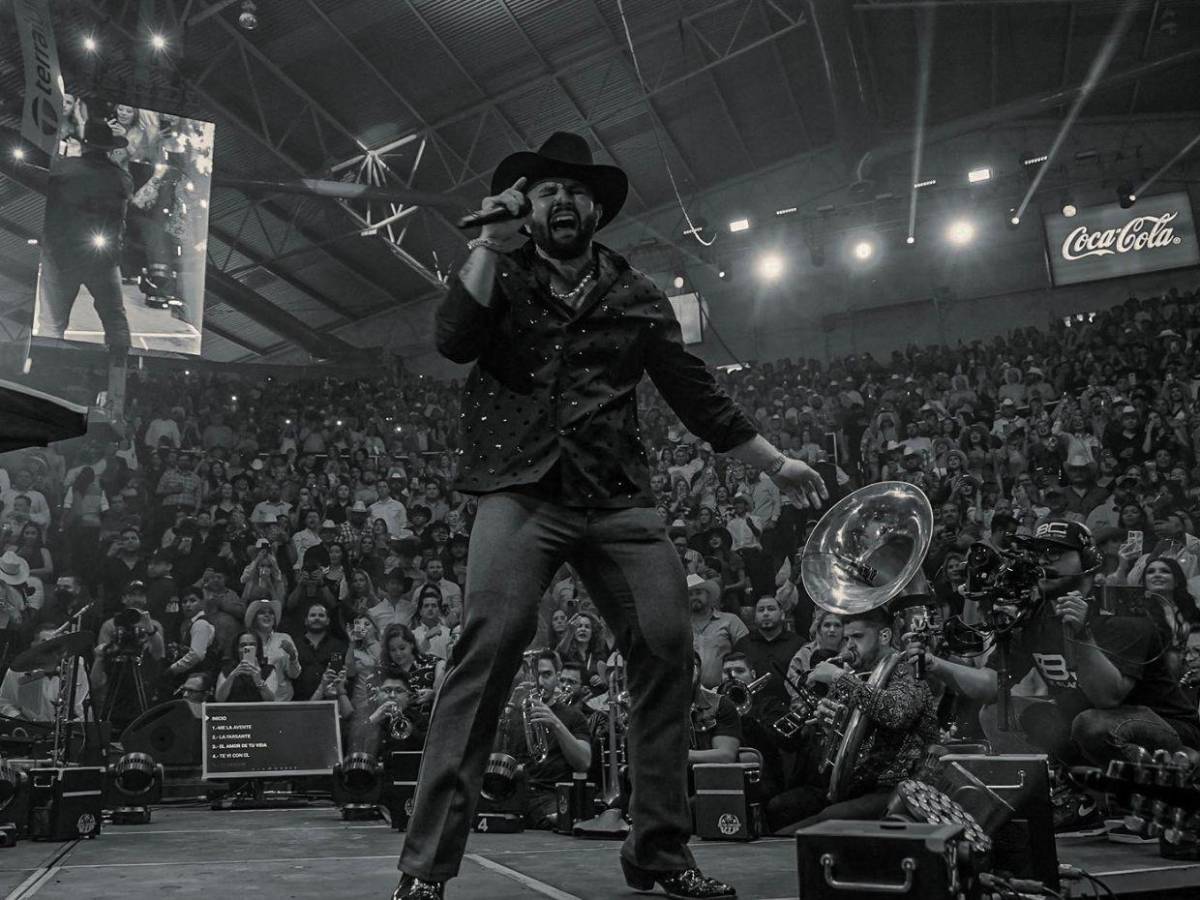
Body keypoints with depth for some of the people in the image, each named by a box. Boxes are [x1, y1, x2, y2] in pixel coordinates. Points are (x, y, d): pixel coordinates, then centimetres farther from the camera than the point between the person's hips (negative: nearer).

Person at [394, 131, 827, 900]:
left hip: (619, 499, 3)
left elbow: (695, 390, 19)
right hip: (522, 492, -3)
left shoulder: (636, 295, 17)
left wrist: (775, 462, 19)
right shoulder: (500, 276, 12)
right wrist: (491, 242, -6)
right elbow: (454, 341, -7)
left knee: (667, 651, -5)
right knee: (490, 648, -18)